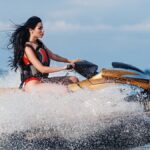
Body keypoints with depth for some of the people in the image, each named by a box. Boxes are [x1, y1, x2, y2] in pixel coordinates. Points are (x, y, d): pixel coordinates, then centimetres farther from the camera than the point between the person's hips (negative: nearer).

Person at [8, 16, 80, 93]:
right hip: (32, 83, -10)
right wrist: (64, 67, -18)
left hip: (43, 80, 10)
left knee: (74, 79, 2)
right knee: (64, 90, -28)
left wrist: (70, 61, 16)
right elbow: (42, 69, -19)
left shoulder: (39, 43, 13)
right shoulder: (27, 48, -14)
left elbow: (53, 56, 26)